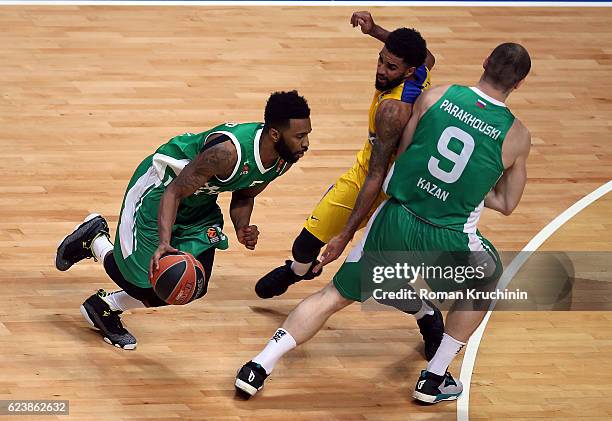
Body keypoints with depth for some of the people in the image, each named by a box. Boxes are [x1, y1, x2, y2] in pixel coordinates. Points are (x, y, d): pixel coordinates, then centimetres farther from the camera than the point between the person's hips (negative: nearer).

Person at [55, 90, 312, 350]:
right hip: (160, 187, -8)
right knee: (145, 284, -5)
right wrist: (164, 244, -49)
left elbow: (244, 196, 6)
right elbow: (174, 192, -34)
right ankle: (95, 241, 24)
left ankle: (106, 307, 23)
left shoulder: (284, 160, -14)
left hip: (200, 201, 8)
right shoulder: (227, 151, -39)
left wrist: (242, 228, -15)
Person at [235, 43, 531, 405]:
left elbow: (399, 158, 8)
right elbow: (507, 204, 10)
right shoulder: (518, 136, -2)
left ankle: (260, 366, 11)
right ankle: (435, 378, 28)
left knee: (334, 296, 18)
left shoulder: (435, 97, 0)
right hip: (448, 241, -1)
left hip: (395, 220, 2)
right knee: (486, 280, 31)